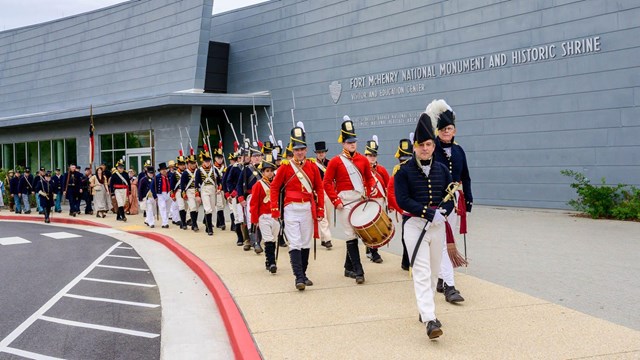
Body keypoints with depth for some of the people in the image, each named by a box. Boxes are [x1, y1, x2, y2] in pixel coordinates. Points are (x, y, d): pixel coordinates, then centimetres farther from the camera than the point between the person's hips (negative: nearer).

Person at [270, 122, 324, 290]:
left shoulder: (312, 165, 4)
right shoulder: (285, 166, -2)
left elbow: (319, 188, 9)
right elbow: (275, 187, 3)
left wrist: (320, 209, 4)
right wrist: (275, 209, -3)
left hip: (308, 209, 3)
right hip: (291, 209, -3)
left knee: (306, 244, 9)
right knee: (295, 244, -8)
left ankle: (303, 275, 21)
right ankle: (299, 278, -9)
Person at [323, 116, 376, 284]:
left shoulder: (363, 159, 8)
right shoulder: (336, 161, -3)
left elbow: (369, 177, 18)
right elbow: (327, 183, -4)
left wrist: (372, 188, -1)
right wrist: (335, 201, -12)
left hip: (362, 199, 4)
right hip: (345, 201, -4)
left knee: (355, 233, 10)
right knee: (351, 235, -6)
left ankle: (349, 267, 24)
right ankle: (358, 271, -5)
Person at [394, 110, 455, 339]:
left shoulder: (442, 170, 7)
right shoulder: (404, 171, -5)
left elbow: (450, 198, 8)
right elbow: (402, 200, -13)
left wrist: (442, 212, -14)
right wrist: (430, 213, -21)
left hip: (438, 226, 5)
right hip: (415, 225, -5)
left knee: (434, 272, 13)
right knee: (422, 273, -11)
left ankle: (425, 309, 30)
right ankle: (429, 320, -16)